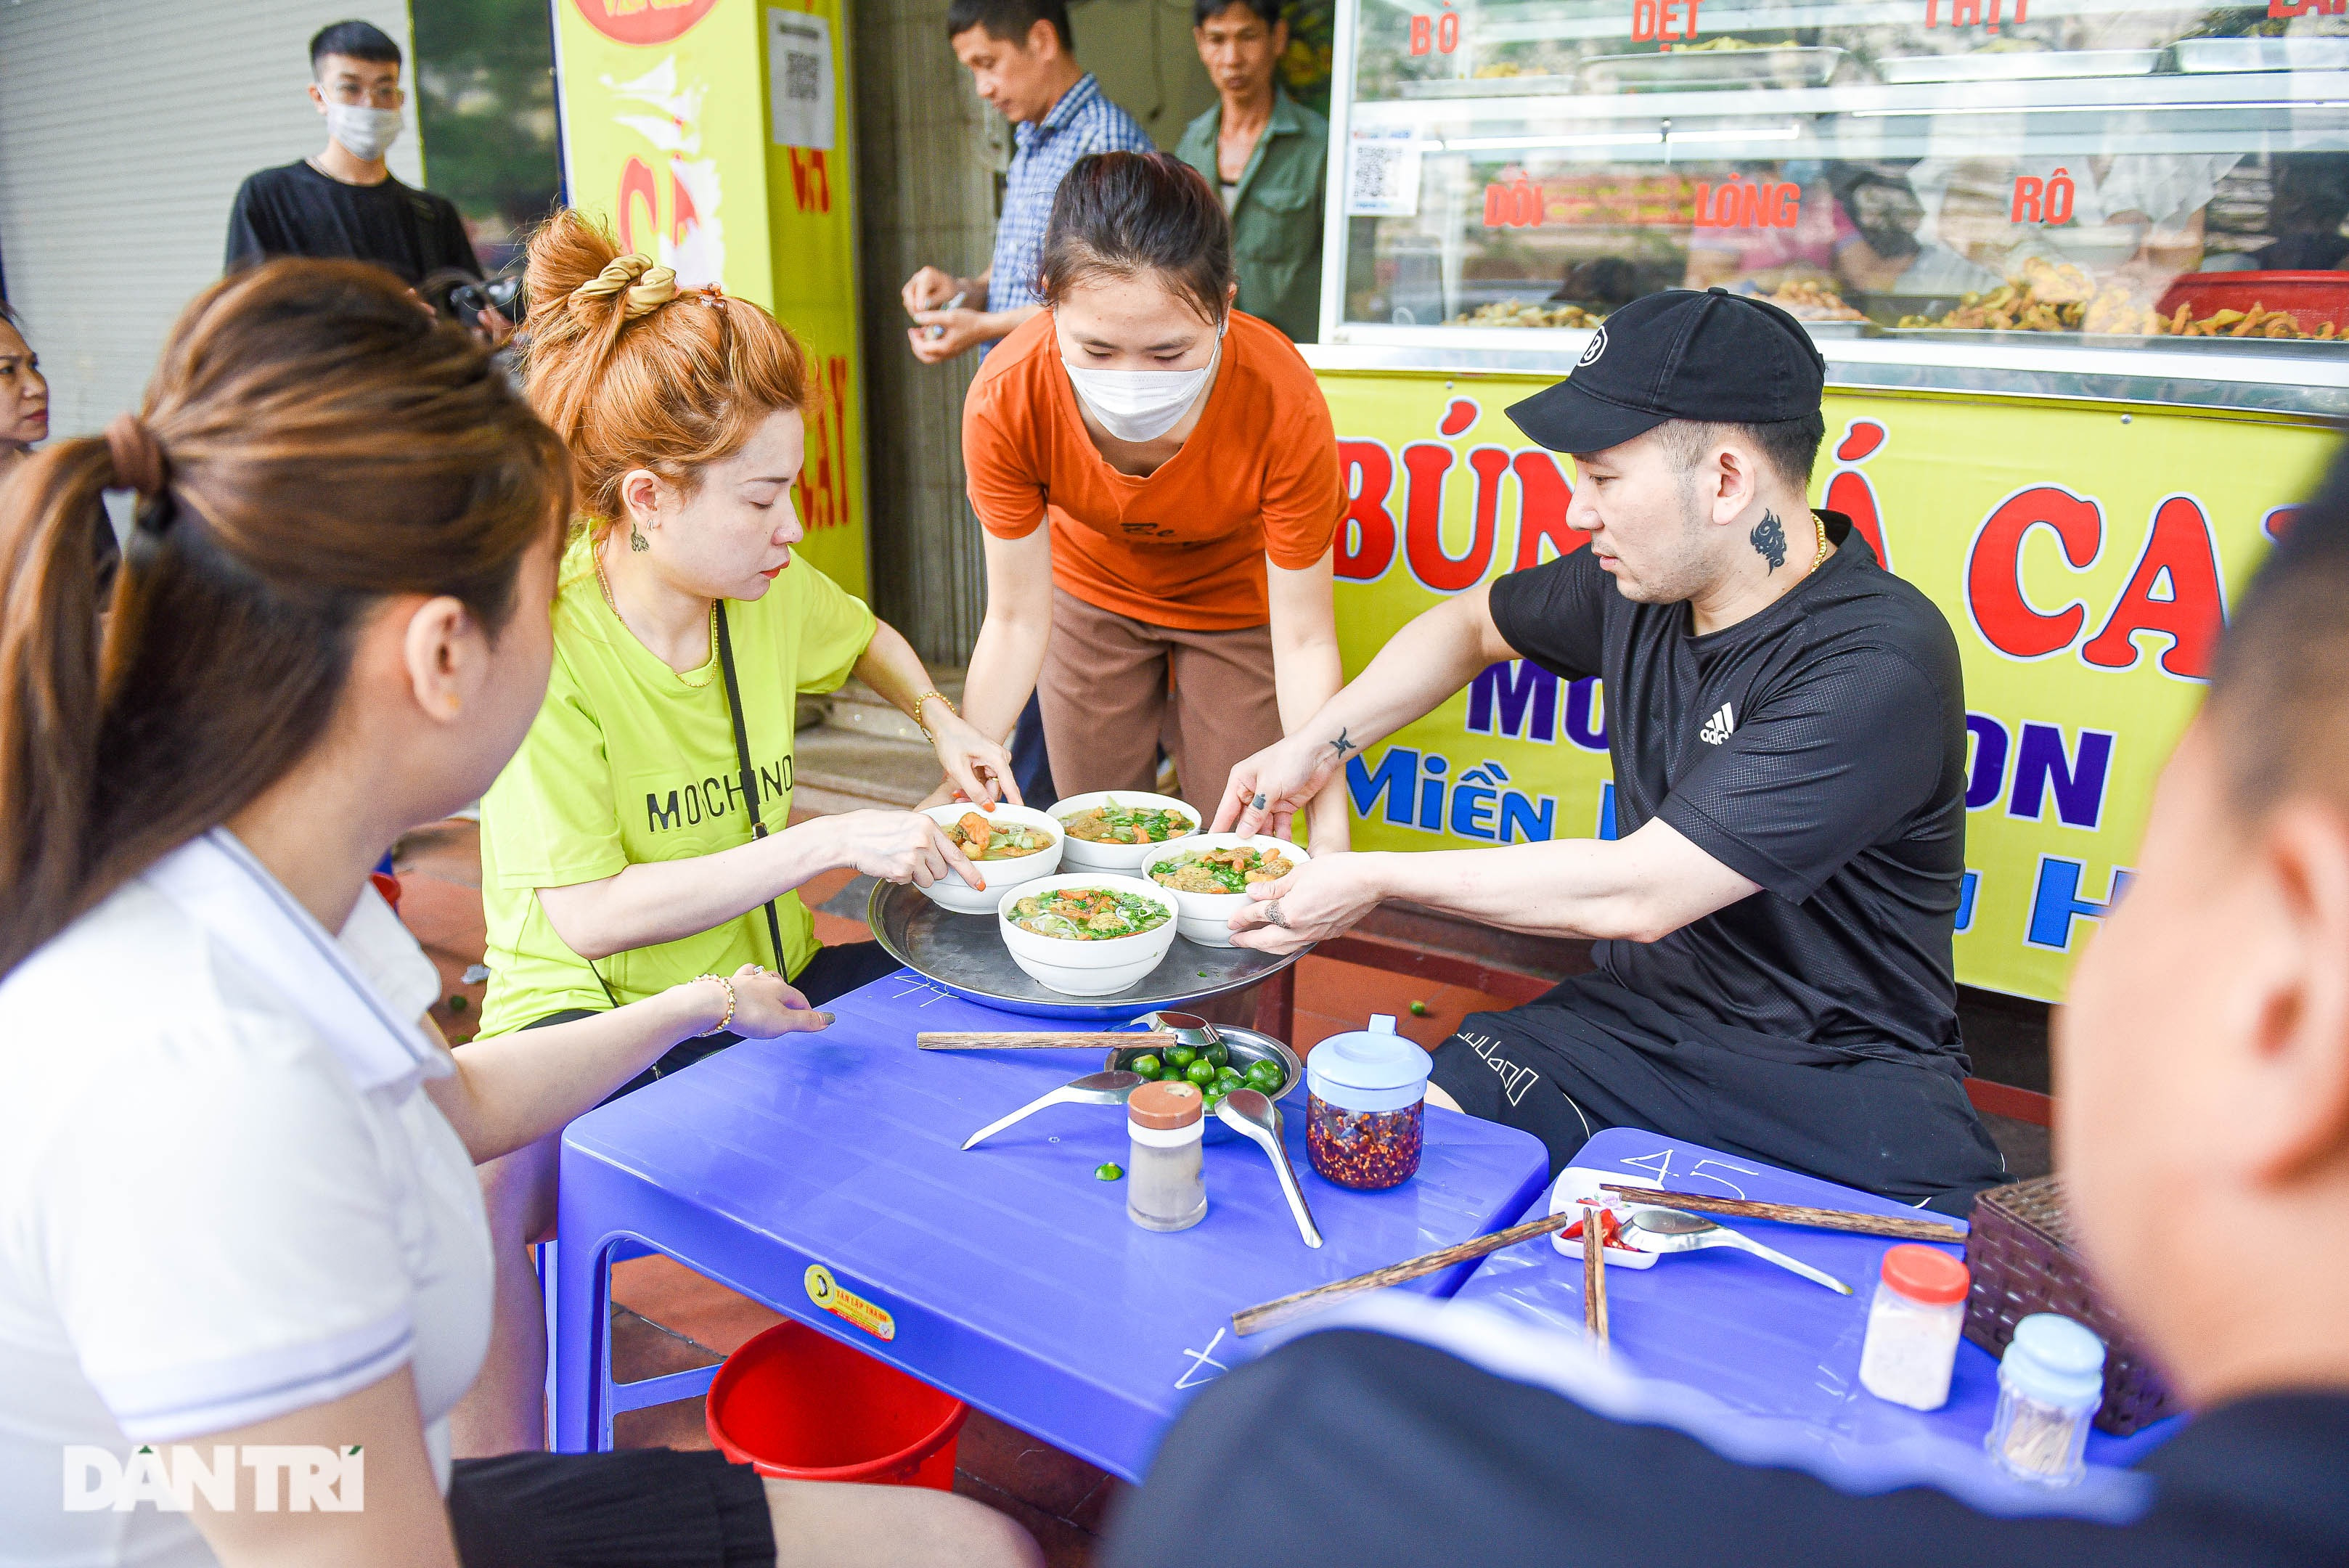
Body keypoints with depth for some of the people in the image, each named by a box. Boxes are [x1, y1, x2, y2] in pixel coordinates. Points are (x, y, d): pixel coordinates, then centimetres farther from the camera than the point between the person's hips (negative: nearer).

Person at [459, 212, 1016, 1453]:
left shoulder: (772, 594, -1)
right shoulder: (544, 643, -20)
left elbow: (865, 640, 25)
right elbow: (588, 915, -25)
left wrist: (944, 725, 6)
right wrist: (834, 843, -28)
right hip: (597, 1017, -6)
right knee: (477, 1200, -37)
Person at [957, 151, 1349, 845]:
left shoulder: (1284, 406, -36)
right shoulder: (1006, 400, -32)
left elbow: (1303, 640, -28)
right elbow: (1016, 621, -22)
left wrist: (1330, 830, -37)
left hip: (1237, 600, -1)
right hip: (1090, 592, 1)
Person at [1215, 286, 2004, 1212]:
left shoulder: (1876, 667, -24)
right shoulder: (1640, 586, 0)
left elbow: (1634, 894, -26)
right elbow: (1474, 623, 21)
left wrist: (1377, 882, -17)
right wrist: (1319, 745, 8)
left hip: (1841, 1073, -5)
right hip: (1641, 1018, 6)